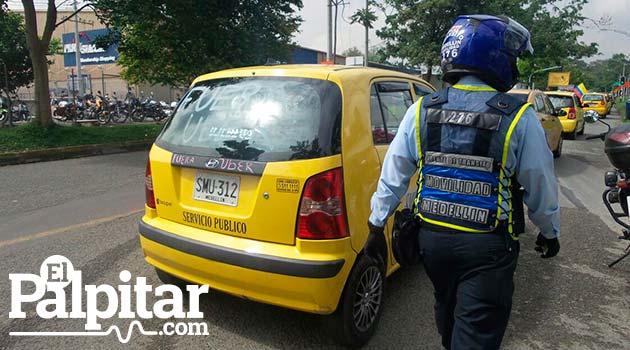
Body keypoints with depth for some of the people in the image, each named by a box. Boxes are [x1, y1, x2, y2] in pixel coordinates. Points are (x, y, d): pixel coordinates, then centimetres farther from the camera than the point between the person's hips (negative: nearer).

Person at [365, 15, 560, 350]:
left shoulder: (422, 111, -6)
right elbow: (540, 188, -3)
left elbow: (393, 176, -3)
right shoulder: (519, 118, -13)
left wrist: (376, 226, 7)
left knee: (446, 308, 28)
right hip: (487, 246, -4)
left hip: (432, 237, 4)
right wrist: (549, 232, 15)